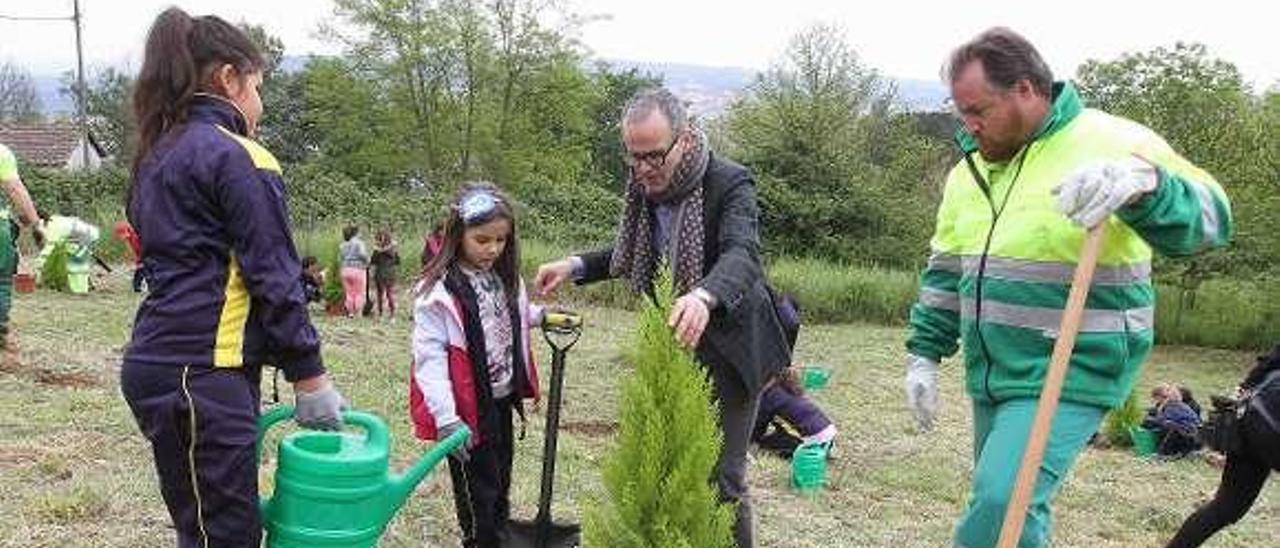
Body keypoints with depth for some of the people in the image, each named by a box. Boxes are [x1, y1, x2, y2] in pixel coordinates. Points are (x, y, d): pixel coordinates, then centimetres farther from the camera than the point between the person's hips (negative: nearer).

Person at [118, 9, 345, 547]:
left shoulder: (158, 155, 17)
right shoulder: (237, 158, -10)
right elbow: (273, 276, -13)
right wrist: (309, 375, -8)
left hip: (157, 360, 9)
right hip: (203, 374, -9)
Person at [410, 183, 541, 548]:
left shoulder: (505, 280, 5)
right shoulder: (439, 289, -17)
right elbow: (429, 355, -21)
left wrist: (543, 315, 7)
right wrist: (445, 417, -28)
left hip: (502, 400, 7)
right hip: (468, 408, -7)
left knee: (501, 483, 19)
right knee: (478, 492, 3)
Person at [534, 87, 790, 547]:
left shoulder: (729, 184, -21)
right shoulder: (645, 188, 0)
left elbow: (741, 255, -39)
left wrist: (705, 296, -60)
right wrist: (577, 265, 3)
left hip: (726, 352, -7)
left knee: (721, 478, -1)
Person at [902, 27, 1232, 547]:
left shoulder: (1111, 144, -13)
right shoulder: (969, 170, 8)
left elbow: (1207, 216, -26)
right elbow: (945, 272, 16)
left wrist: (1143, 185, -46)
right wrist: (924, 355, 12)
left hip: (1071, 375, -7)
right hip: (990, 377, 7)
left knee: (1003, 502, -22)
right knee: (1004, 503, 16)